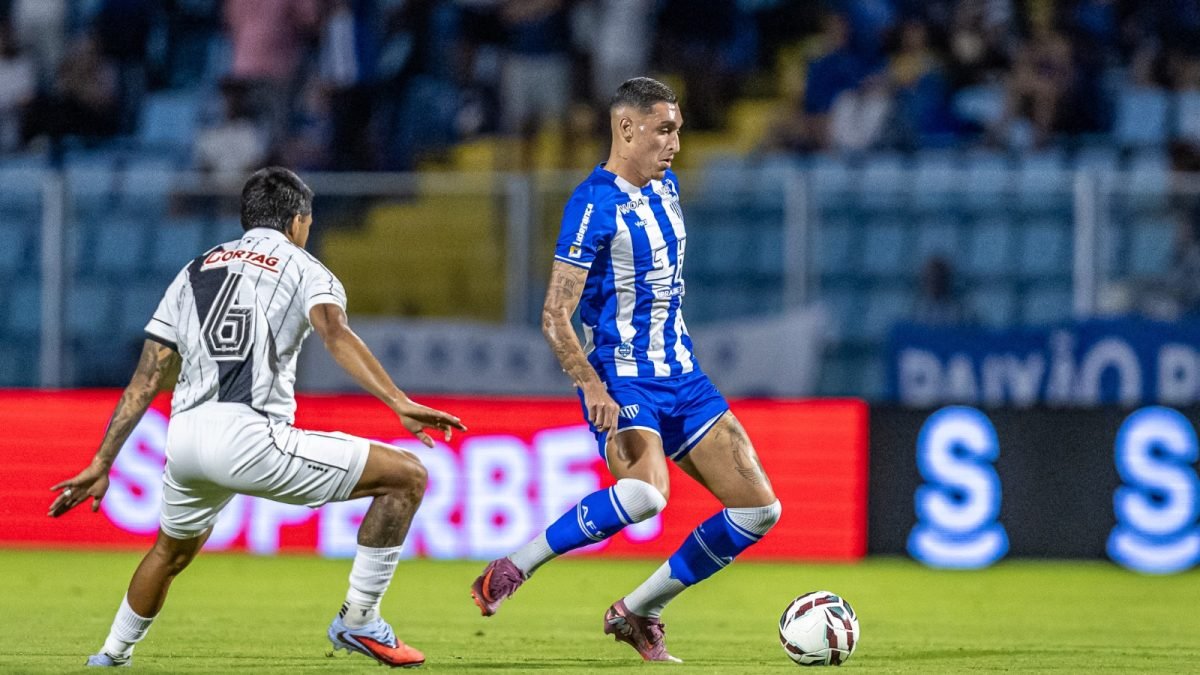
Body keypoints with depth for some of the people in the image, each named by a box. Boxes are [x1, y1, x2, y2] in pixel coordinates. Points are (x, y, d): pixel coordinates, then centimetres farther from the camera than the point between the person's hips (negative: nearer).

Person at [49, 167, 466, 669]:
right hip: (249, 438, -6)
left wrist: (101, 465, 23)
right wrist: (399, 402, -24)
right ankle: (358, 619, -1)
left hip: (184, 439, 6)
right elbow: (335, 334, -12)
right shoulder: (302, 268, 11)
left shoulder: (195, 271, 26)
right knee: (406, 476, 1)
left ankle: (113, 655, 49)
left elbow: (146, 379, 22)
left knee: (173, 551, 36)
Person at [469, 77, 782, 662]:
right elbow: (555, 316, -18)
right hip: (621, 381, -8)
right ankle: (509, 571, -19)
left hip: (681, 376, 8)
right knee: (646, 493, -35)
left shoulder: (665, 186, 10)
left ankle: (639, 612, 11)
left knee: (758, 509, 1)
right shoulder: (594, 204, -14)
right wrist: (592, 386, -30)